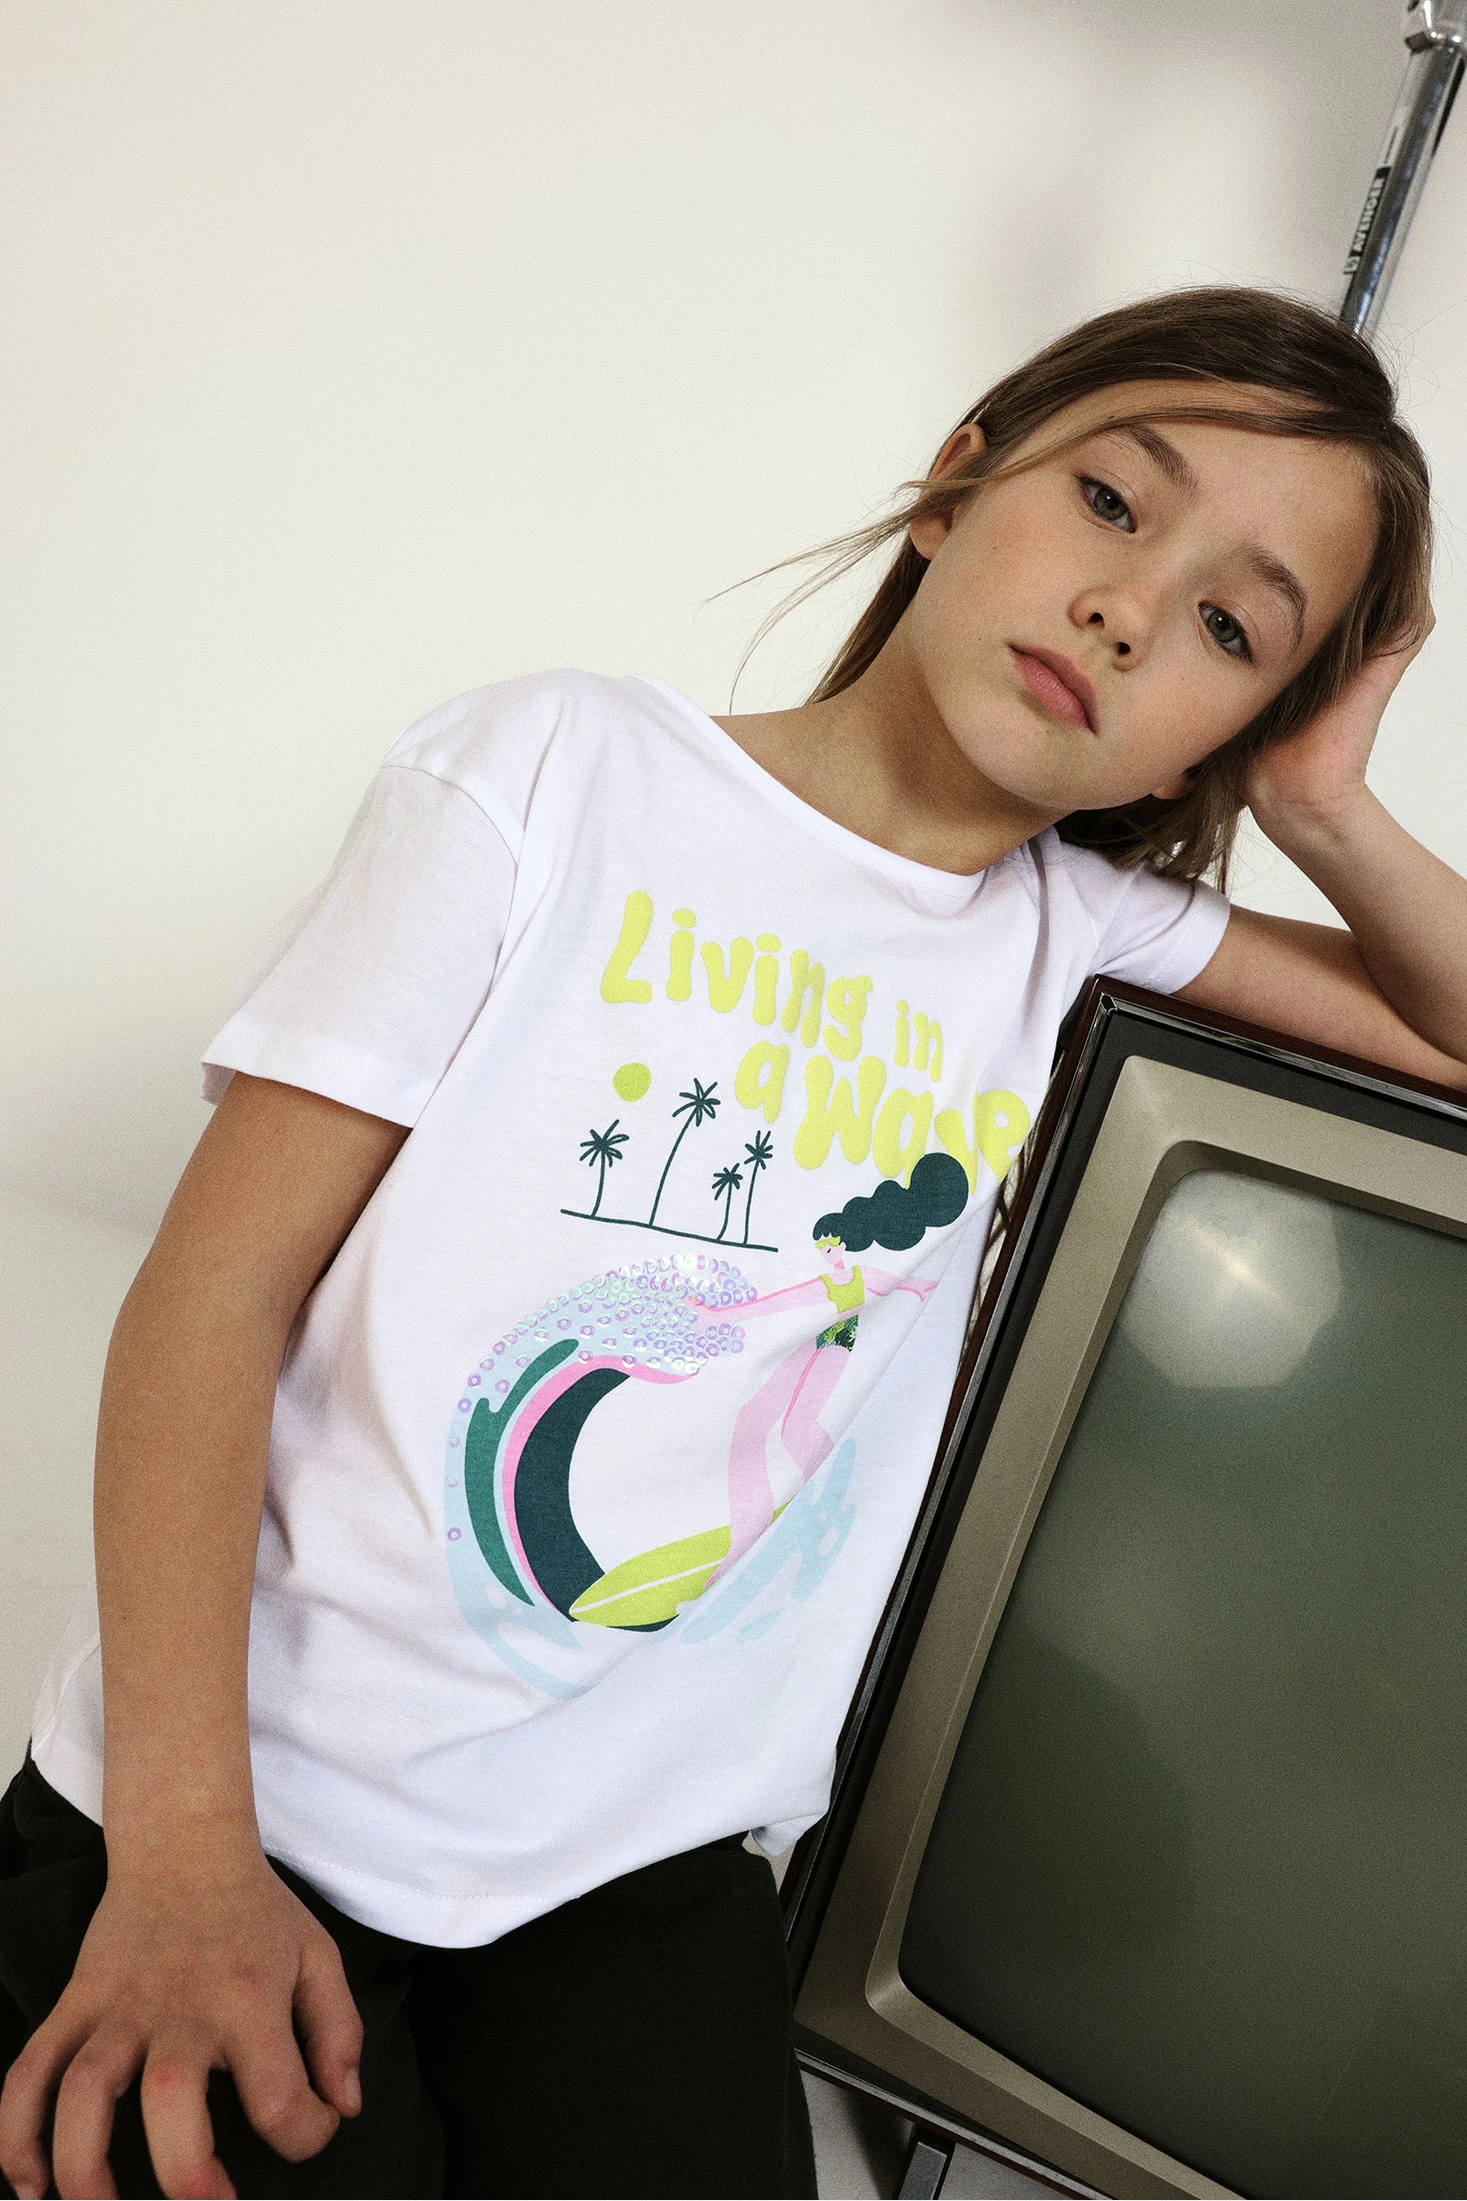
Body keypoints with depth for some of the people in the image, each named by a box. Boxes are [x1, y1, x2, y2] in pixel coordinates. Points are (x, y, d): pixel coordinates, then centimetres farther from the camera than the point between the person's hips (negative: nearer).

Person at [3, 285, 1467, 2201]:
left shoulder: (1070, 929, 5)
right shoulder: (562, 772, -6)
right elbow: (221, 1282, -10)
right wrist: (184, 1845, -17)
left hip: (641, 1875, 3)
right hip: (257, 1809, -2)